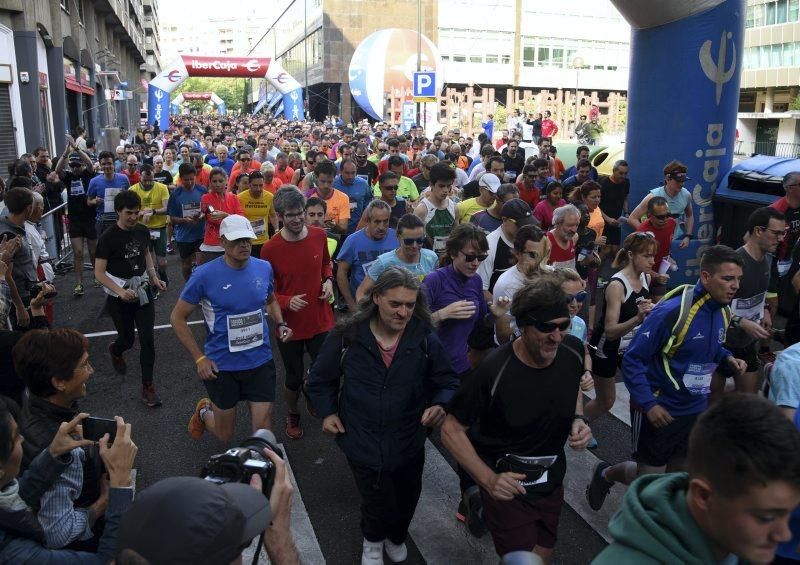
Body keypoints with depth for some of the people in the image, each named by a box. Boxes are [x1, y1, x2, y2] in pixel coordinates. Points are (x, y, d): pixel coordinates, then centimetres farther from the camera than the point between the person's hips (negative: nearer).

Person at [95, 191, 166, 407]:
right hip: (119, 296, -3)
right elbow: (99, 273, -15)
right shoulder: (108, 237, -16)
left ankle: (147, 386, 9)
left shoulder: (142, 231, -2)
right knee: (127, 339, 10)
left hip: (143, 291, 3)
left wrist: (154, 277, 2)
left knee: (147, 339, -3)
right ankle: (114, 350, 49)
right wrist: (121, 291, -28)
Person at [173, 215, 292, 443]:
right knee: (224, 435, 16)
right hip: (221, 366, -2)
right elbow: (177, 318, -6)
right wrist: (200, 358, -11)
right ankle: (204, 410, 49)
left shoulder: (263, 268, -4)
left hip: (261, 362, 2)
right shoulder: (205, 275, -16)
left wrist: (280, 324, -3)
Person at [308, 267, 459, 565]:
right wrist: (326, 412, -2)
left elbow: (447, 382, -1)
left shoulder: (425, 338, -13)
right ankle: (373, 540, 45)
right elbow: (321, 378, 5)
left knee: (405, 500, 21)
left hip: (407, 442, 2)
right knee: (377, 502, 6)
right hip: (362, 441, -1)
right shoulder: (348, 335, -13)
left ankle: (396, 537, 58)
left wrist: (440, 405, -21)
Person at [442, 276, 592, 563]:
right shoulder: (494, 372, -30)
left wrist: (578, 419, -8)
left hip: (552, 482, 5)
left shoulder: (573, 349, -15)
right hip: (509, 488, -5)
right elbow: (451, 431, -19)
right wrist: (489, 479, -27)